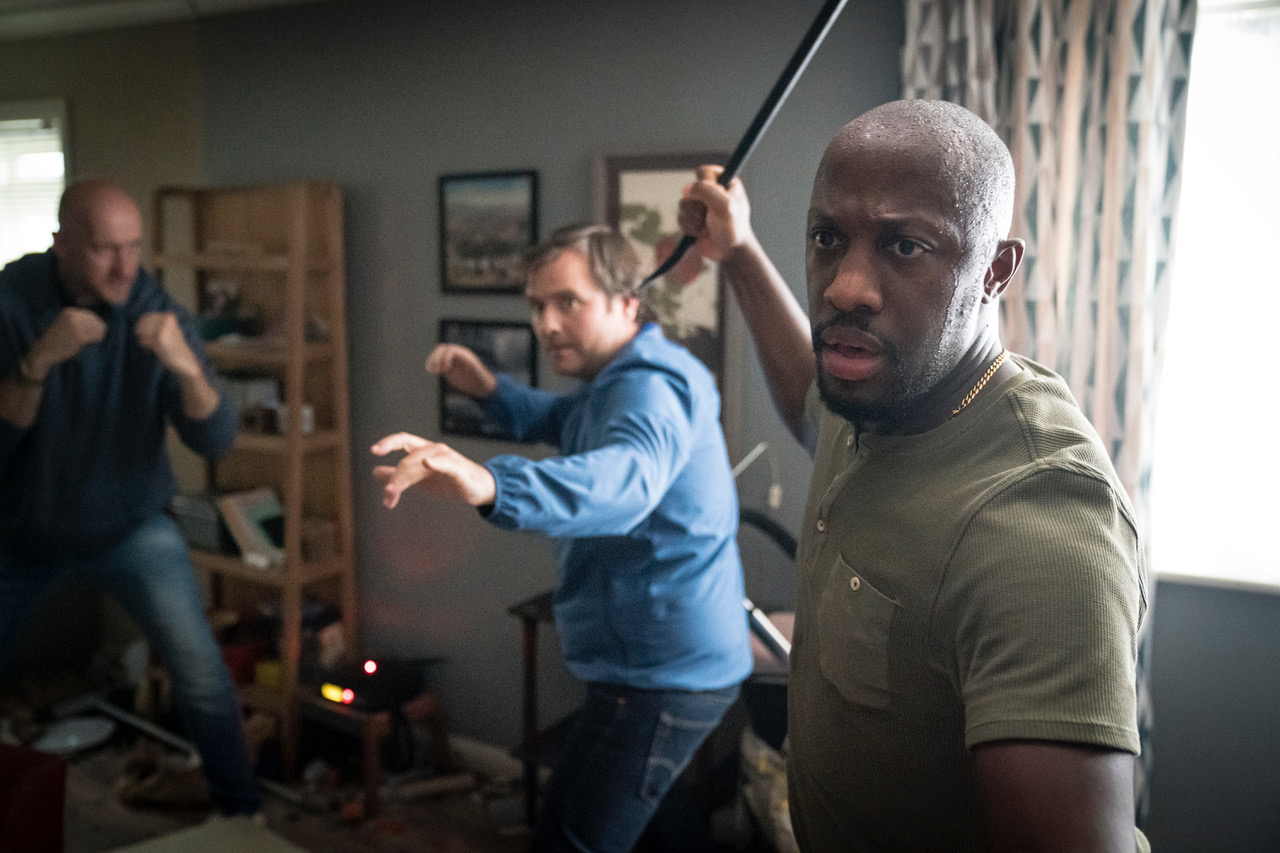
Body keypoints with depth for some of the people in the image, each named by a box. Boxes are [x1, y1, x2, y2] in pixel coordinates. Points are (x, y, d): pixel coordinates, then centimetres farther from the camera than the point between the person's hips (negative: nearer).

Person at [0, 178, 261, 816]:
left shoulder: (157, 313, -16)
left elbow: (215, 441, -20)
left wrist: (187, 368, -39)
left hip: (129, 529, -1)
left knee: (203, 676, -11)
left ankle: (240, 811, 9)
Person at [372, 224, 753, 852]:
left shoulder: (650, 387, -23)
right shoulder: (619, 381, 11)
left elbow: (625, 478, -45)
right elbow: (556, 422, 27)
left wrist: (490, 486, -63)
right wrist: (489, 389, 6)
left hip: (661, 676, -11)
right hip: (665, 665, 11)